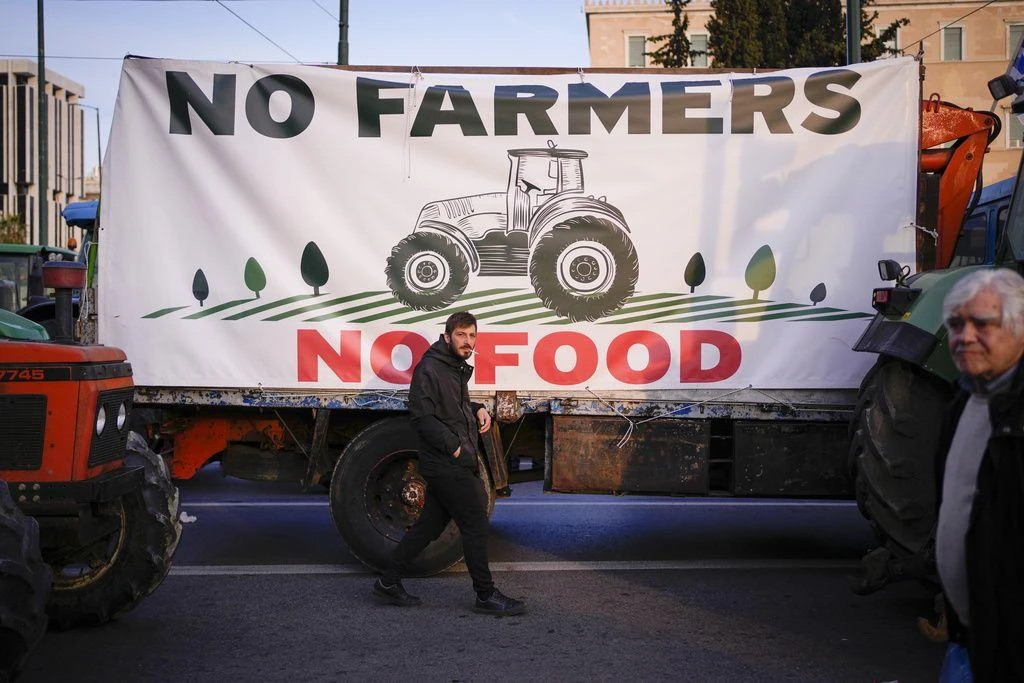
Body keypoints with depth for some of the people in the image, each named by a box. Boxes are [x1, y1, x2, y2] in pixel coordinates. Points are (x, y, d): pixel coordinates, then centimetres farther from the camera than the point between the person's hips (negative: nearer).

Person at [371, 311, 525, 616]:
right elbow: (423, 417, -18)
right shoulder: (429, 369, -14)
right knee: (475, 525, -4)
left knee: (429, 524, 12)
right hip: (447, 466, -9)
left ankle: (389, 582, 19)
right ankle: (486, 596, 5)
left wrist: (477, 410, 11)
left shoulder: (458, 368, 16)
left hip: (458, 464, 9)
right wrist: (454, 447, -19)